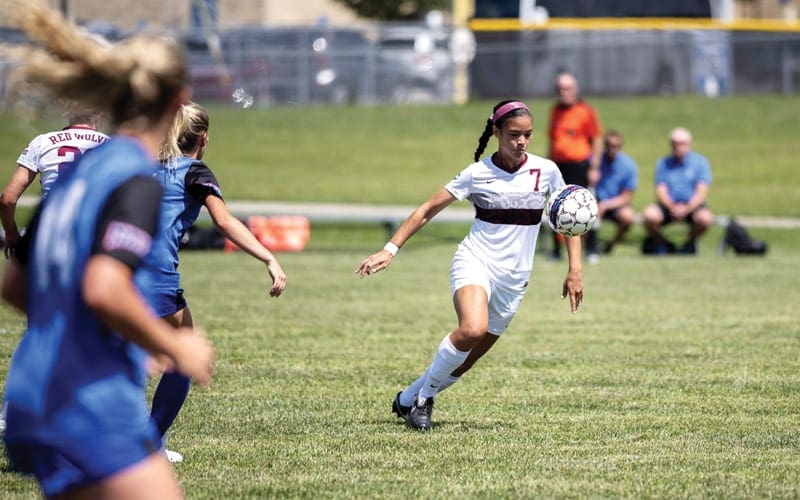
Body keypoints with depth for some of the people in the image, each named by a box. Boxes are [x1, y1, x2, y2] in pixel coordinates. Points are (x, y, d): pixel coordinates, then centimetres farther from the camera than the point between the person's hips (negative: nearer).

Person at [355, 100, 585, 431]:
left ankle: (409, 399, 27)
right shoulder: (477, 174, -5)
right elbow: (428, 210, -1)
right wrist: (390, 249, -8)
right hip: (475, 263, -3)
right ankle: (424, 395, -11)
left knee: (469, 357, 5)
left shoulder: (546, 171, 1)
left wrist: (574, 271, 5)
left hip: (514, 278, 3)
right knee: (471, 330, -32)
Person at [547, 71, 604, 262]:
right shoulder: (555, 111, 14)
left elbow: (597, 140, -3)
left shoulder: (585, 111, -3)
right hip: (559, 165, 5)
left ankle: (591, 250, 1)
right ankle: (556, 250, 12)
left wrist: (594, 168, -8)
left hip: (580, 166, -5)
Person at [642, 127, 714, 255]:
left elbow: (701, 192, -5)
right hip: (669, 205, 1)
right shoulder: (663, 164, 9)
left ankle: (689, 243, 1)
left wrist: (687, 209, -21)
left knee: (705, 218, -34)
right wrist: (672, 207, -20)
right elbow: (660, 191, 0)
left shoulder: (700, 162, 4)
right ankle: (662, 243, 1)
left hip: (692, 206, -1)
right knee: (649, 214, -30)